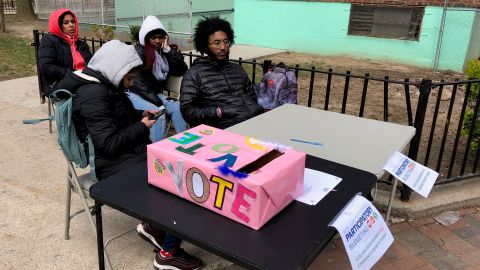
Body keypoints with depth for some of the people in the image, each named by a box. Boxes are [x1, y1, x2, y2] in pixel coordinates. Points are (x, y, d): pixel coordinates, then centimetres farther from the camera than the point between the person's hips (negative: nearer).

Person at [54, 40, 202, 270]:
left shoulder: (105, 85, 10)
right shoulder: (93, 94, -21)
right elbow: (109, 144, -25)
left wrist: (141, 114, 8)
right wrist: (142, 127, -13)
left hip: (130, 153, 10)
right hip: (115, 165, -10)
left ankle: (153, 226, 13)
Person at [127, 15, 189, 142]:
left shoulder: (165, 52, 9)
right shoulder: (139, 51, -8)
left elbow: (181, 70, -4)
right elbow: (139, 82, -16)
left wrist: (168, 49, -9)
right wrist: (159, 103, -23)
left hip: (155, 93, 6)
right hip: (136, 93, -5)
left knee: (177, 108, -20)